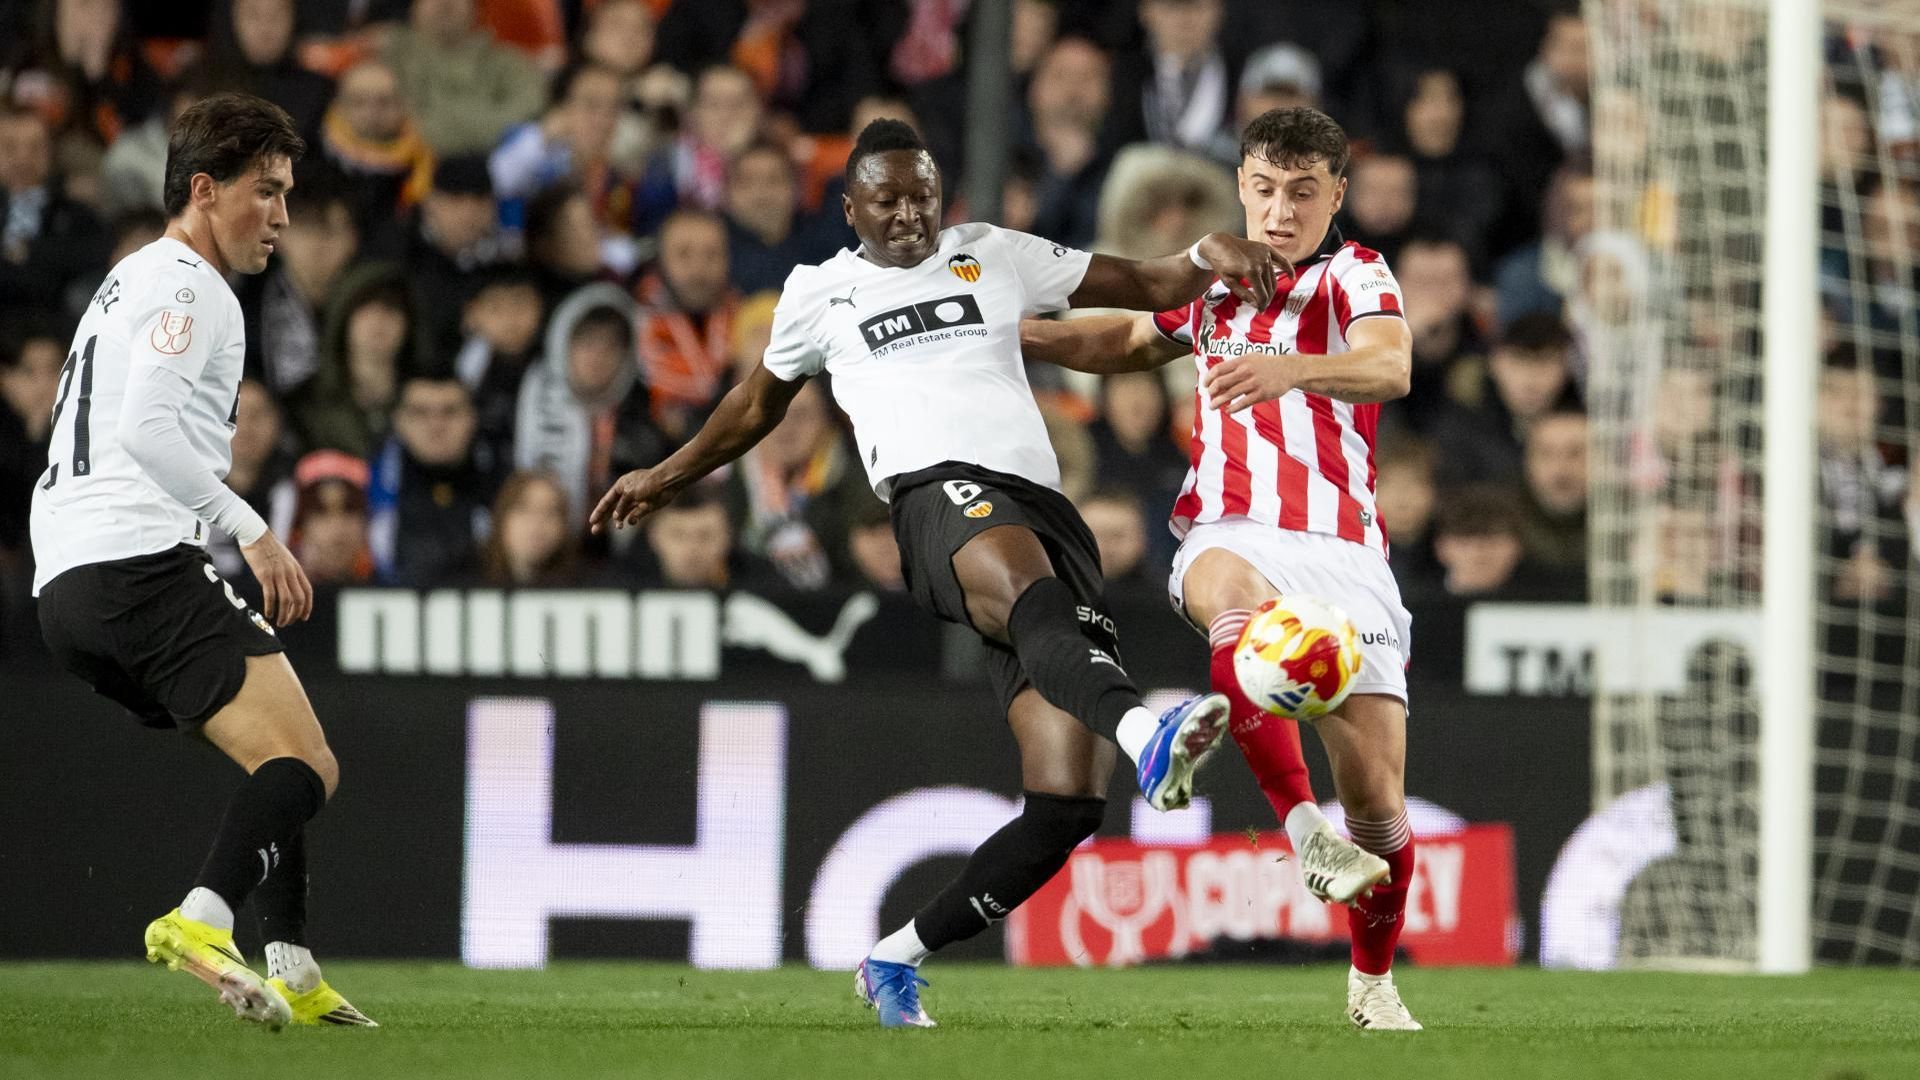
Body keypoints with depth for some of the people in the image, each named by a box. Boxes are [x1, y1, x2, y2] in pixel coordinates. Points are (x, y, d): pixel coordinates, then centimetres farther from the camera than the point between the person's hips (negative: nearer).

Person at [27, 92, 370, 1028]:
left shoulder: (131, 282, 28)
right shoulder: (186, 286, -4)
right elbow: (149, 427, -19)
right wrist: (254, 533, -20)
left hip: (66, 590, 10)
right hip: (142, 562, -10)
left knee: (280, 759, 18)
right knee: (304, 766, -17)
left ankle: (292, 972, 6)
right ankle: (200, 922, -39)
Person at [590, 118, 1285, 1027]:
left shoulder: (995, 257, 25)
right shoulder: (821, 294, 23)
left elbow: (1150, 287, 24)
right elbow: (758, 403, 42)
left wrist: (1209, 256, 3)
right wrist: (667, 477, 51)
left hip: (1044, 509, 3)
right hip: (940, 499, -3)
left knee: (1067, 805, -10)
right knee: (1032, 588, -43)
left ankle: (898, 956, 6)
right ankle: (1145, 737, -72)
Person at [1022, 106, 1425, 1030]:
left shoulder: (1353, 276, 2)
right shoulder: (1216, 281, 17)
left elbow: (1391, 366, -21)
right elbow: (1134, 339, 39)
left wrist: (1288, 369, -40)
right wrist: (1018, 335, 28)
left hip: (1341, 550, -2)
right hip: (1228, 533, 2)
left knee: (1378, 797, -5)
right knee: (1238, 603, -39)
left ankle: (1373, 980, 21)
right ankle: (1303, 827, -49)